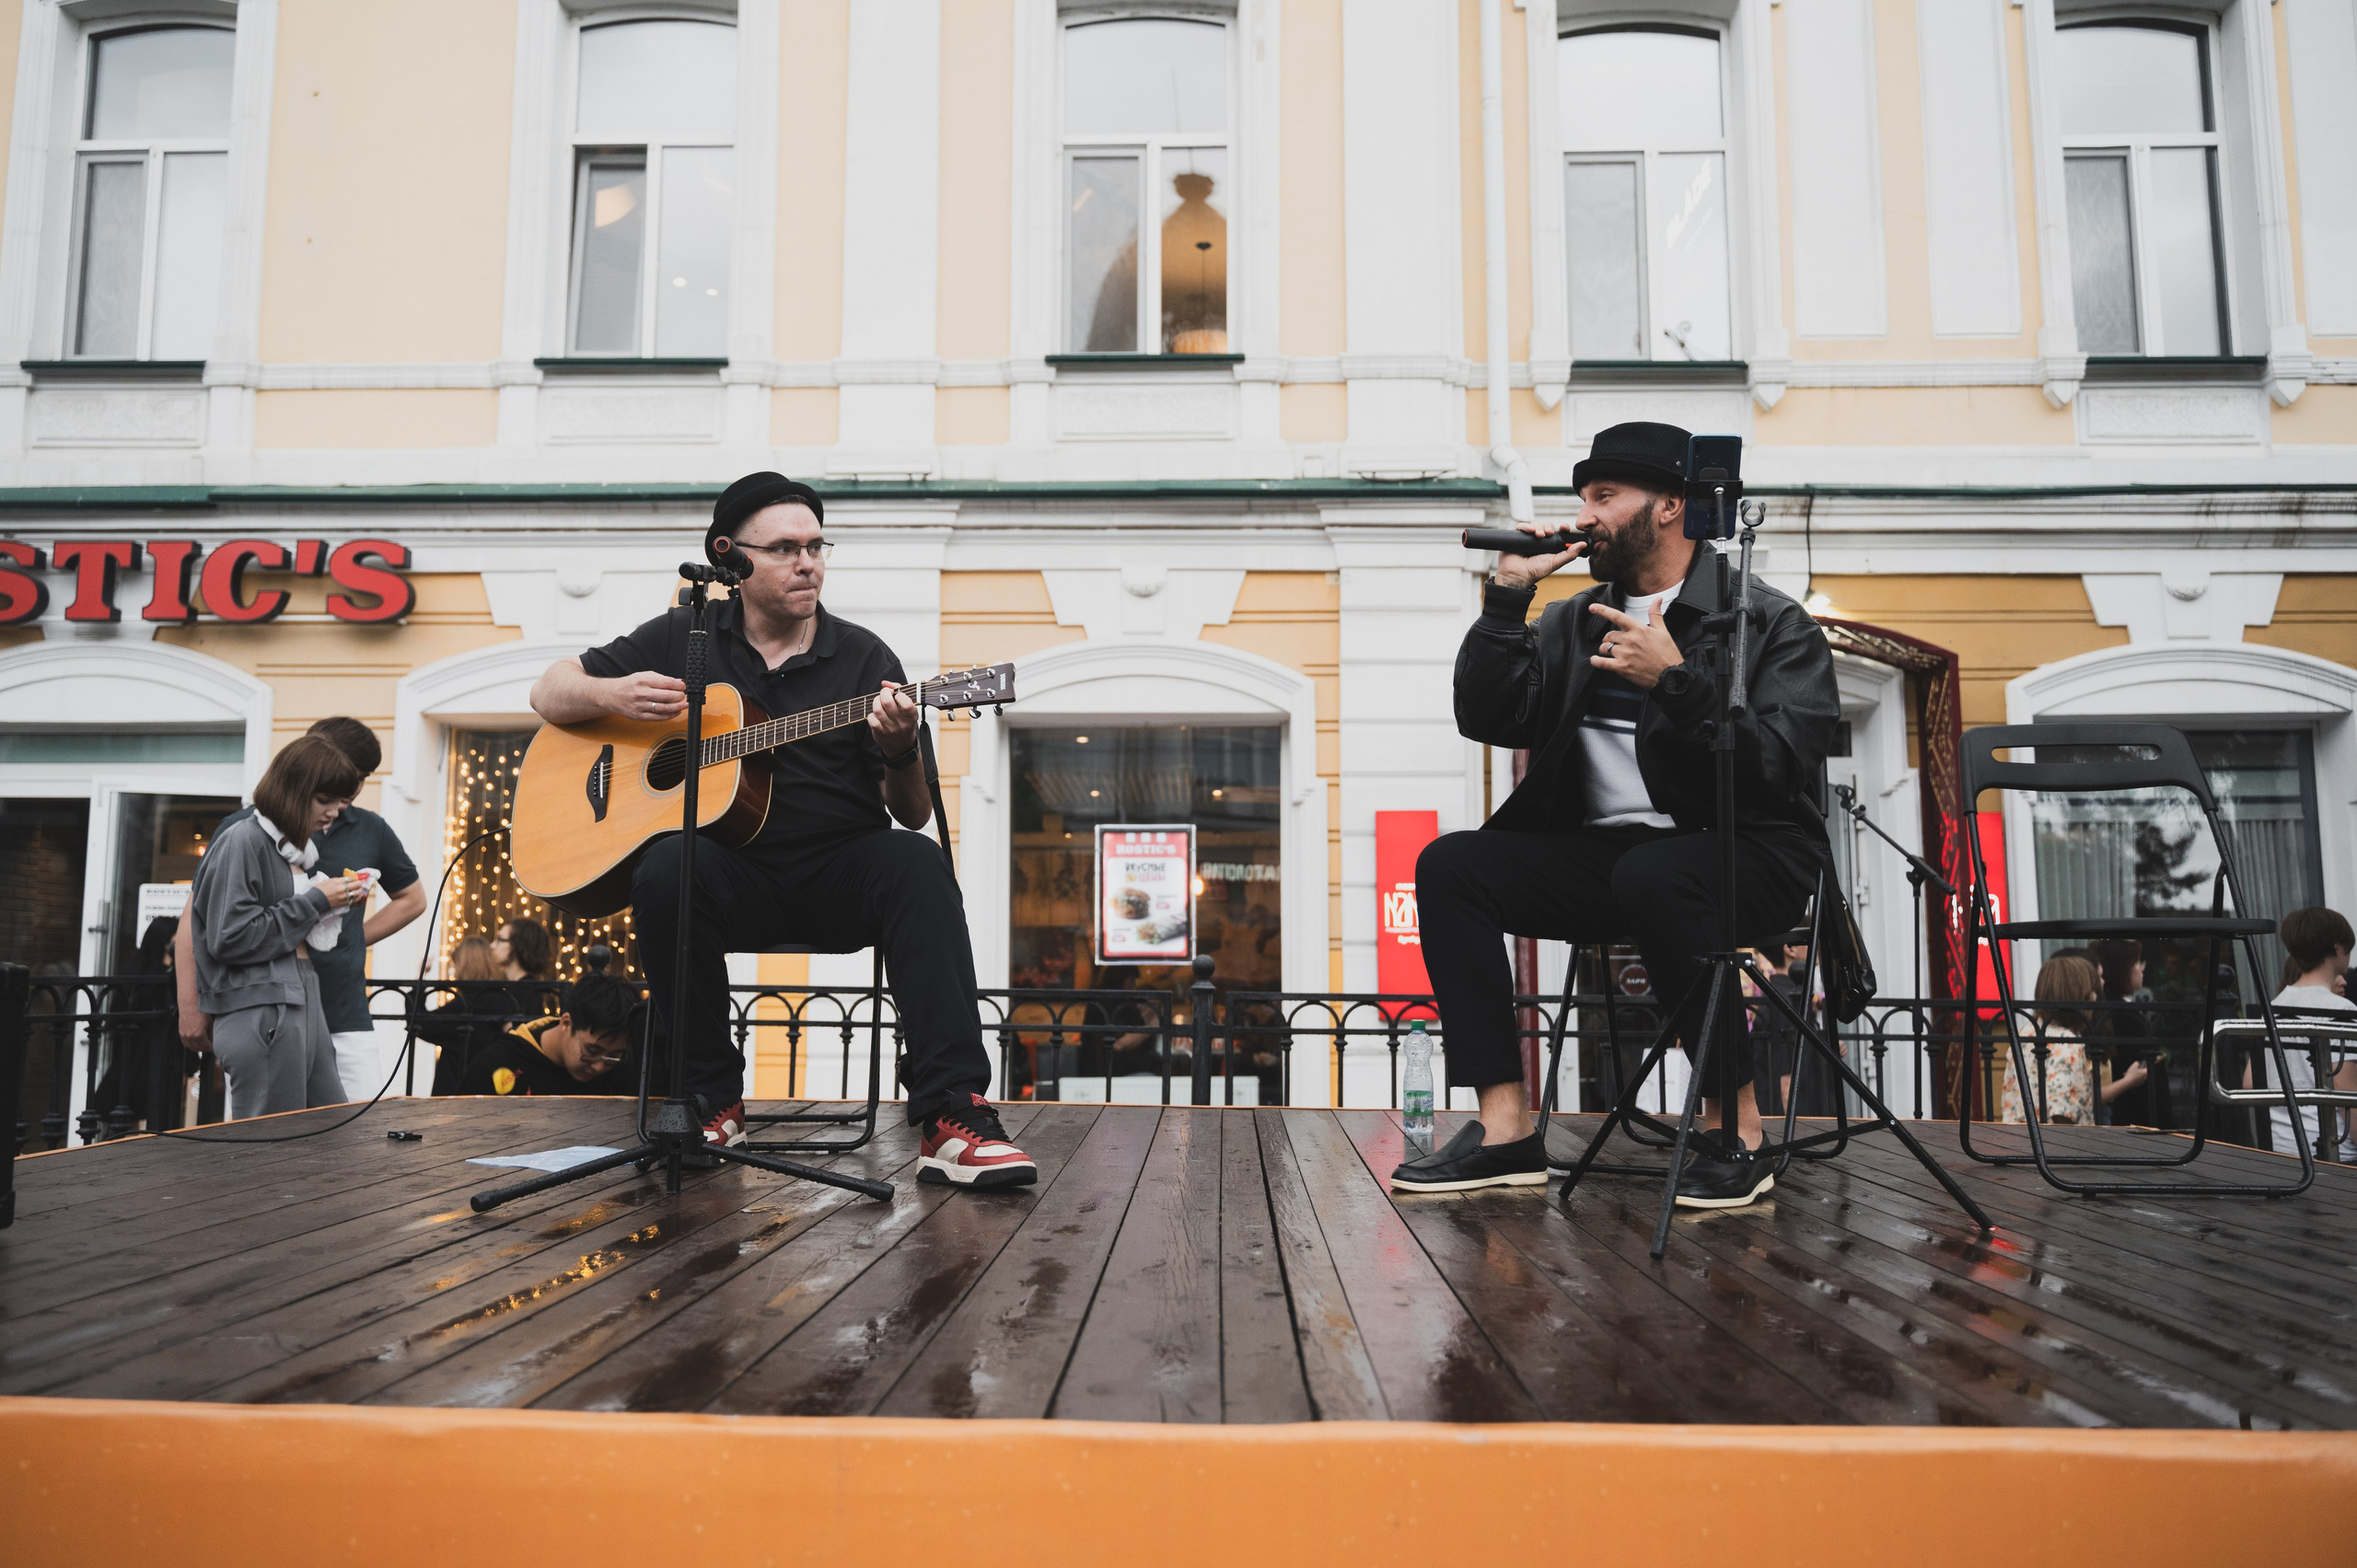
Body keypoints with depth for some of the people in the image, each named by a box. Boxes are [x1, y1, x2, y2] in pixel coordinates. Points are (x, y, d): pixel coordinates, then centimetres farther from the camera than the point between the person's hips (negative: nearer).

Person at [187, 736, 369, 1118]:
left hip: (304, 1005, 9)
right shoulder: (242, 842, -8)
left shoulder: (296, 848, 19)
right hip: (259, 1012, -9)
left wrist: (339, 905, 7)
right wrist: (316, 902, -11)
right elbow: (228, 938, -16)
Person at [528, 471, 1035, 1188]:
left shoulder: (862, 657, 5)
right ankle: (713, 1101, -16)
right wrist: (613, 695, -8)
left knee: (918, 863, -31)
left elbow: (912, 815, 2)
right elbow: (549, 693, 15)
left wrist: (901, 752, -22)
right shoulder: (684, 638, 9)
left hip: (840, 874, 0)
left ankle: (949, 1116, -37)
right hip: (732, 874, 1)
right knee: (665, 869, -32)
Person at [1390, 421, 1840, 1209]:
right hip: (1604, 854, 6)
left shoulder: (1772, 620, 0)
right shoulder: (1576, 622, 17)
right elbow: (1487, 719, 6)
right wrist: (1507, 597, -1)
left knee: (1651, 876, -39)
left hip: (1741, 854, -5)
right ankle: (1506, 1128, -18)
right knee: (1449, 864, -14)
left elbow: (1782, 767, -14)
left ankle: (1738, 1128, -22)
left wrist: (1675, 682, -21)